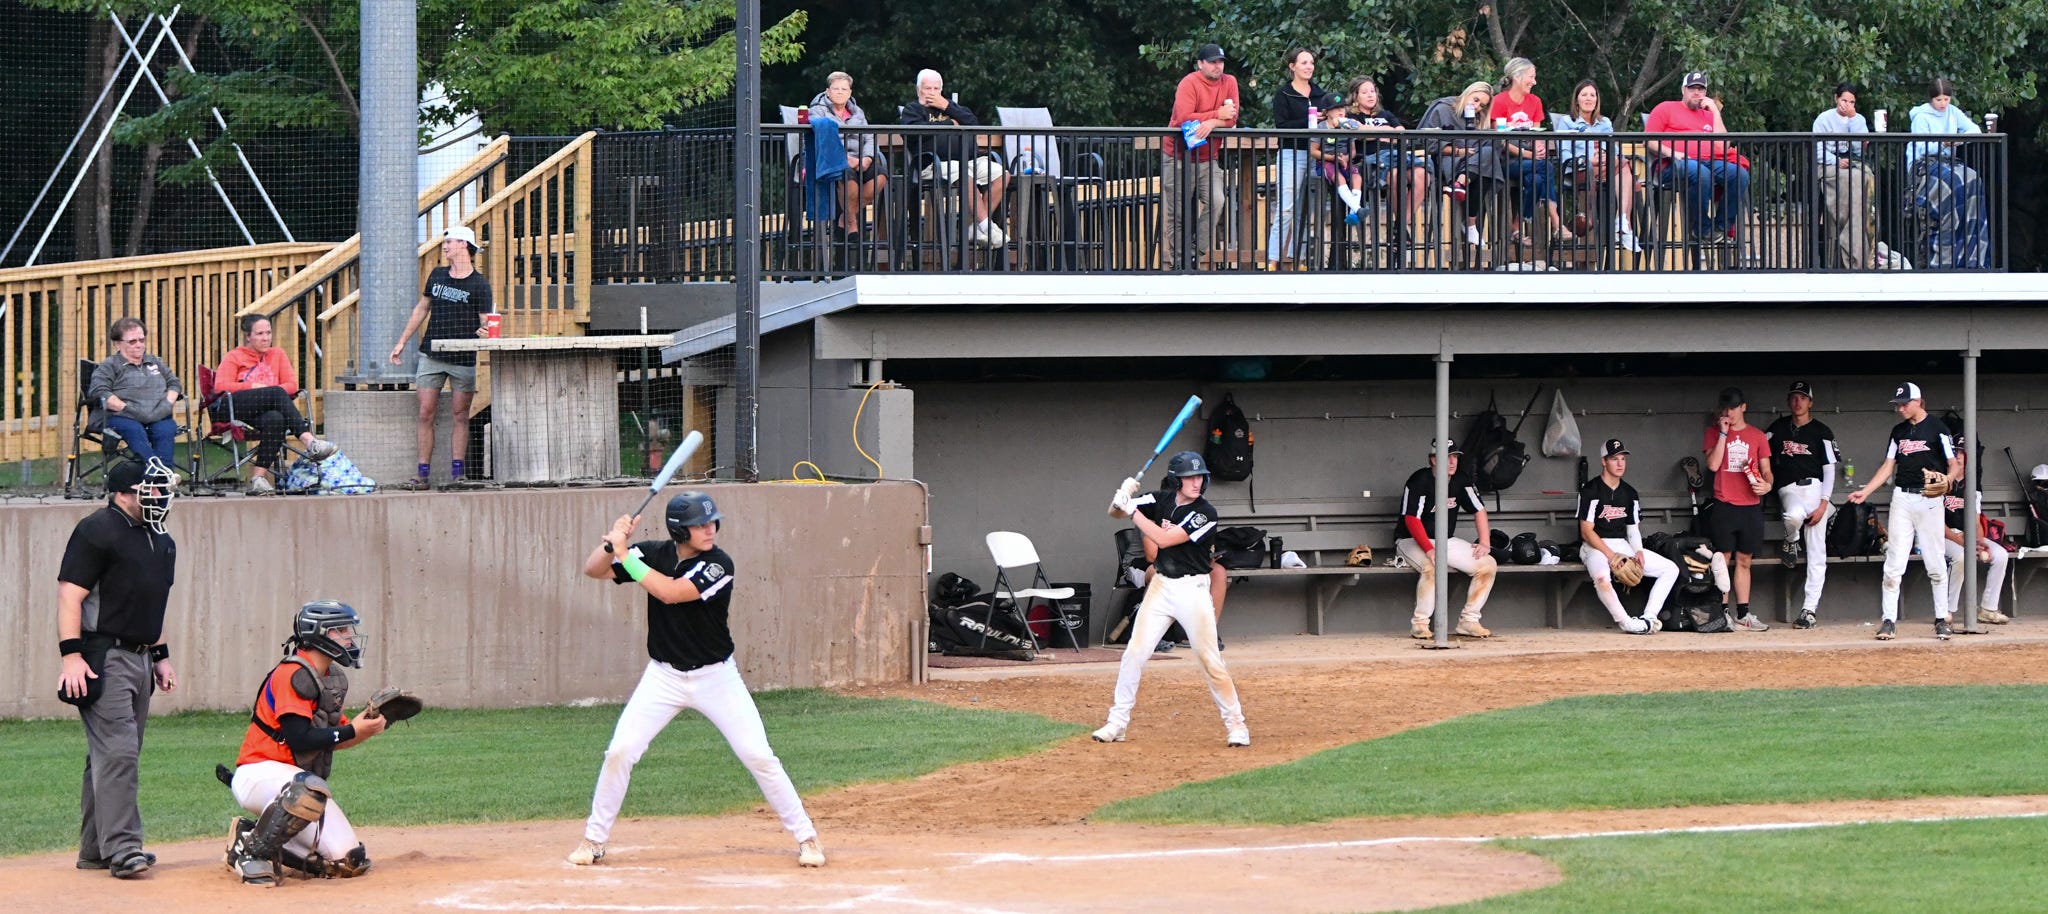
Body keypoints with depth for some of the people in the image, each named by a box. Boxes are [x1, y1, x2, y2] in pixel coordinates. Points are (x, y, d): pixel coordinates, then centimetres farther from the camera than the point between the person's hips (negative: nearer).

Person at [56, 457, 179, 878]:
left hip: (139, 659, 9)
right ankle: (122, 849, -18)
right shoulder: (97, 531, -11)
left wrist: (161, 656, 23)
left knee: (118, 755, 11)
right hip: (103, 659, -9)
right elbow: (70, 595, -14)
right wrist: (72, 655, -21)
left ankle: (95, 850, 18)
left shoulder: (161, 542, 16)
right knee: (117, 751, -15)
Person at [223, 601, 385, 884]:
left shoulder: (334, 680, 14)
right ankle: (252, 851, -22)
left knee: (350, 862, -3)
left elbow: (328, 740, 14)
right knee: (311, 788, -42)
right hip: (260, 773, -9)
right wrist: (351, 731, -18)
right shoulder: (293, 675, -15)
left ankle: (253, 835, 12)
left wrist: (365, 731, -4)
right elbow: (299, 739, -23)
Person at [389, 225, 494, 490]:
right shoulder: (437, 276, 10)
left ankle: (457, 474, 3)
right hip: (432, 356, 4)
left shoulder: (479, 284, -4)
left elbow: (487, 324, -4)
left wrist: (483, 332, -27)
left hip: (464, 359, -4)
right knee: (426, 413, -1)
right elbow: (422, 308, 19)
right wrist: (402, 341, 17)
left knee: (459, 415, -1)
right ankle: (423, 474, 0)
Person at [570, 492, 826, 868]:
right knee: (620, 752, -6)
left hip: (716, 677, -3)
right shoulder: (654, 554, -6)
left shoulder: (719, 565, -18)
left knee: (759, 756, -6)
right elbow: (593, 570, -5)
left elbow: (670, 592, -30)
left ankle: (806, 836, 5)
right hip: (664, 677, 3)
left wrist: (625, 554, -27)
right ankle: (593, 840, 9)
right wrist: (612, 542, -24)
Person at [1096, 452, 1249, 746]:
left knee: (1210, 659, -5)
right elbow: (1117, 511, 7)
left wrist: (1132, 510, -17)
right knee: (1134, 653, -1)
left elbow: (1164, 538, -21)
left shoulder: (1205, 513, -15)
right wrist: (1123, 497, -16)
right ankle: (1117, 723, 7)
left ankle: (1235, 723, 6)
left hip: (1193, 591, -4)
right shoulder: (1162, 500, 3)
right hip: (1160, 586, 5)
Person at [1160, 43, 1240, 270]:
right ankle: (1177, 262, 8)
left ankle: (1195, 254, -6)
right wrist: (1218, 115, -19)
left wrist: (1211, 124, -25)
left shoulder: (1229, 83, 4)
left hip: (1207, 159, 4)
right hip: (1178, 157, -4)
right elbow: (1183, 118, -24)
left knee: (1216, 201, -16)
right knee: (1176, 213, -2)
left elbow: (1232, 118, -5)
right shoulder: (1189, 84, -12)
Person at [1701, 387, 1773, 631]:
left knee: (1744, 561, 7)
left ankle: (1743, 614, 9)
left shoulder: (1757, 436, 11)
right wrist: (1723, 433, -9)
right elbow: (1713, 464, -7)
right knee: (1722, 560, -4)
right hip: (1724, 505, -2)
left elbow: (1766, 469, 11)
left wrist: (1767, 484, -11)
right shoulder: (1714, 432, 6)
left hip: (1750, 507, 2)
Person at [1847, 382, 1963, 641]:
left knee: (1936, 564, -2)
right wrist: (1865, 491, 7)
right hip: (1902, 498, 4)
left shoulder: (1937, 428, -1)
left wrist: (1946, 478, -24)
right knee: (1894, 562, -2)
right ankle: (1889, 620, -1)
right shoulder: (1899, 432, 15)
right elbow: (1888, 466, 17)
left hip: (1929, 500, -4)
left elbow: (1955, 465, -3)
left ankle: (1942, 619, 6)